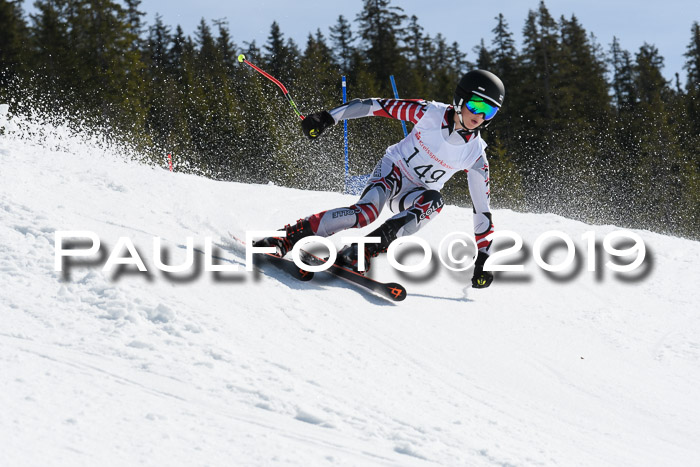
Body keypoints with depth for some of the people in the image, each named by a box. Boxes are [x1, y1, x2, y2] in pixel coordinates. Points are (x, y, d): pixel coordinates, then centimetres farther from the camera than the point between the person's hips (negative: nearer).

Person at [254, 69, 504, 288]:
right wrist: (328, 117, -17)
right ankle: (286, 237, -28)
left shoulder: (475, 154, -14)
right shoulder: (431, 113, -19)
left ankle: (357, 254, -35)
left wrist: (483, 257, -10)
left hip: (415, 194, 2)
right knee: (366, 211, -34)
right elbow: (378, 106, -13)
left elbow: (481, 207, -9)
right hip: (393, 170, -2)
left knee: (434, 201, -34)